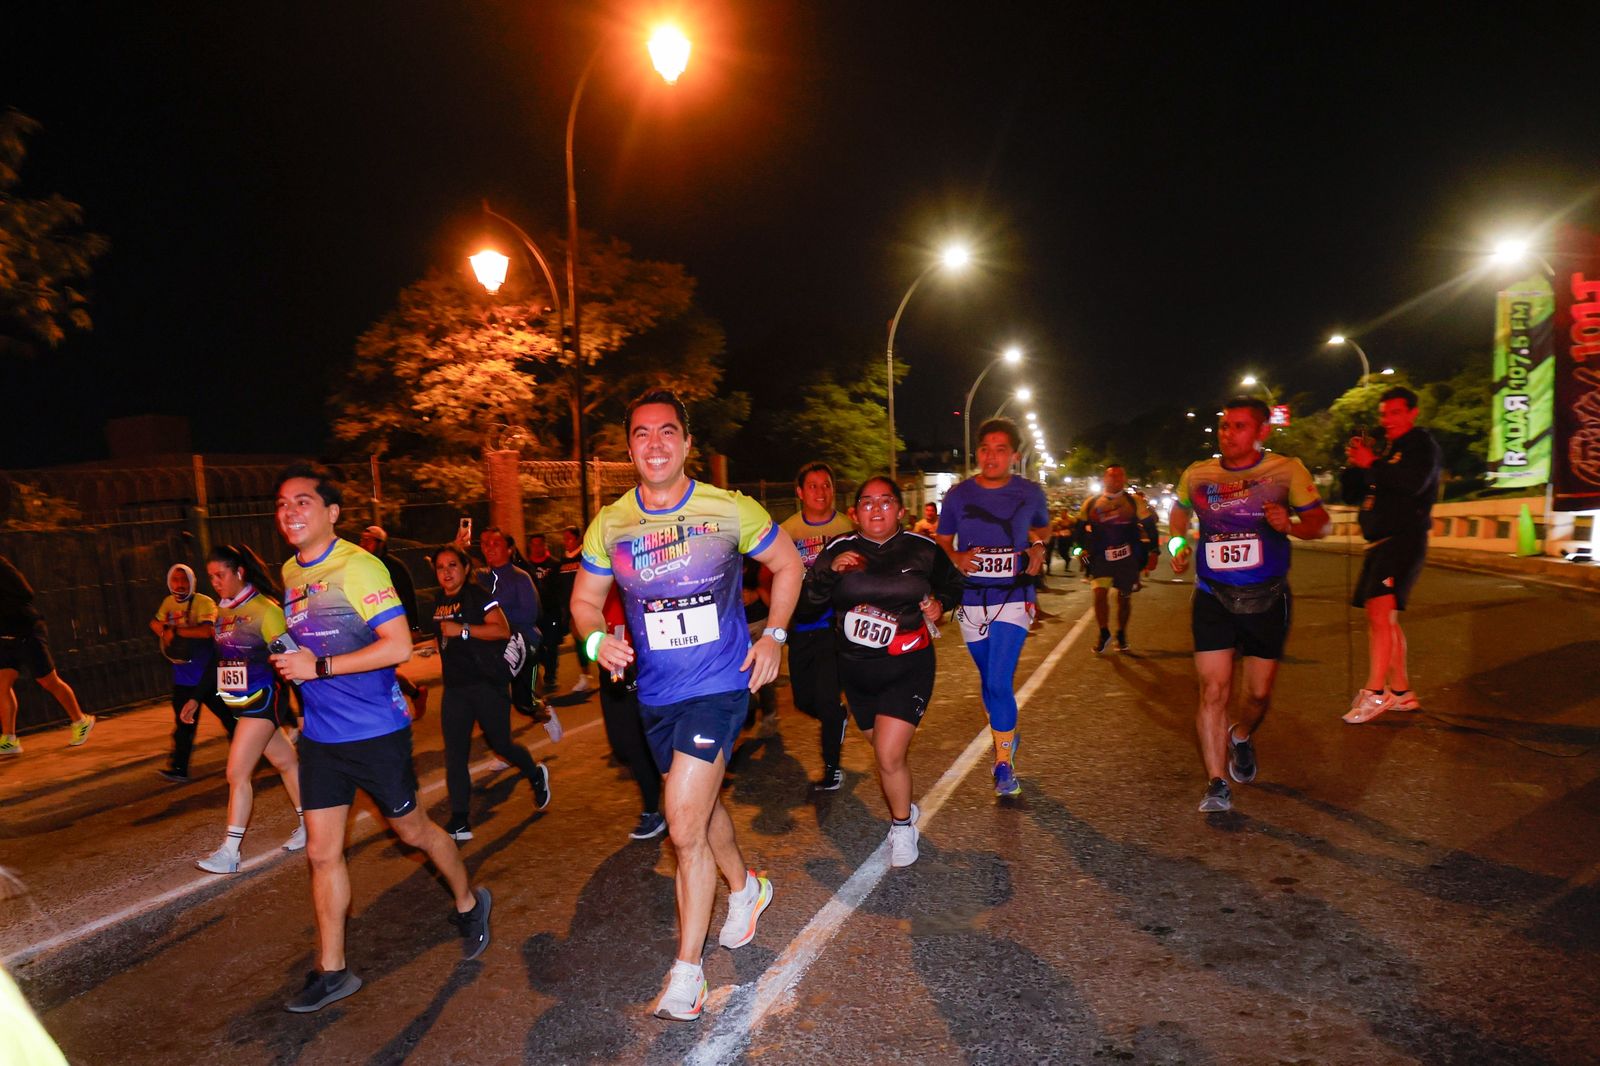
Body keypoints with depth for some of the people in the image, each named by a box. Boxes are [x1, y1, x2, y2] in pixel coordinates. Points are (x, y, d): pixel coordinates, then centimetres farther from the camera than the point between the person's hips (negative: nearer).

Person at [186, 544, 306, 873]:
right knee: (286, 762, 16)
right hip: (239, 704, 7)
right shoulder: (222, 612, 9)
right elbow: (220, 660, 19)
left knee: (237, 774, -7)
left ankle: (229, 853, 0)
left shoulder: (264, 609, -15)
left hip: (263, 701, -7)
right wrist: (197, 698, 19)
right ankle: (307, 824, 27)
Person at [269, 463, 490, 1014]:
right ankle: (331, 970, 23)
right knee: (321, 853, 9)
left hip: (376, 730, -6)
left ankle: (469, 902, 35)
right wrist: (290, 661, 6)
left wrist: (319, 667, -24)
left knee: (411, 830, 10)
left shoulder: (358, 567, -17)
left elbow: (399, 645, -24)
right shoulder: (290, 573, 7)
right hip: (320, 735, 7)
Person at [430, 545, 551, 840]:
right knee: (454, 756, 1)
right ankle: (459, 822, 5)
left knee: (501, 743, 4)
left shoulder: (477, 595, -8)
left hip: (486, 683, -6)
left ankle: (537, 776, 33)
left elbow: (503, 629, -21)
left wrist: (462, 630, -24)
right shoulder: (439, 602, 12)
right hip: (454, 687, 6)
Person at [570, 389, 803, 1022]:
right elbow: (585, 600, 8)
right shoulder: (608, 526, -3)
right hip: (656, 692, 5)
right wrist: (598, 639, -14)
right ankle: (745, 888, 52)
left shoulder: (731, 510, -9)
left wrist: (773, 635, -5)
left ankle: (686, 969, 8)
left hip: (721, 685, -4)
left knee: (685, 824, -11)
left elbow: (787, 563, 5)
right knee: (700, 804, 23)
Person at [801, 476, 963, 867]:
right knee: (884, 751, 17)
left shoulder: (922, 549, -4)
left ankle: (902, 826, 14)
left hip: (907, 667, -3)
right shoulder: (840, 550, -2)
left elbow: (954, 583, 14)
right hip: (856, 669, 3)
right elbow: (811, 598, -4)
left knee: (890, 757, -13)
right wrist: (830, 570, -20)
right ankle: (904, 809, 45)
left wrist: (940, 601, -7)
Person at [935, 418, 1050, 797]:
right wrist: (957, 558, -13)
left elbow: (1042, 528, 19)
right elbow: (942, 542, 8)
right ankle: (1006, 739, 42)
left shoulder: (1030, 493, -2)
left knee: (999, 683, -14)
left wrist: (1037, 548, -3)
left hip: (1013, 598, -2)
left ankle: (1004, 763, 3)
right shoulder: (958, 494, -2)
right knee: (989, 681, 16)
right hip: (971, 599, 3)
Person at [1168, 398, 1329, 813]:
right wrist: (1178, 544, 2)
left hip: (1266, 599, 0)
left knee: (1259, 692, 9)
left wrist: (1291, 525, -27)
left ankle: (1242, 737, 43)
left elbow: (1321, 522, -5)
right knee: (1213, 691, -8)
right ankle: (1217, 785, -1)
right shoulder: (1197, 474, 2)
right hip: (1213, 598, 0)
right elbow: (1178, 512, 21)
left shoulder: (1287, 470, -3)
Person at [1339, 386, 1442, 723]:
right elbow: (1352, 495, 18)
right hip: (1379, 542, 9)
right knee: (1385, 618, 11)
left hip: (1404, 539, -9)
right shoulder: (1385, 451, 22)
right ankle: (1402, 692, 20)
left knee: (1379, 610, -20)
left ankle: (1374, 692, -19)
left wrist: (1372, 465, -17)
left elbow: (1413, 483, -21)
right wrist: (1354, 466, 1)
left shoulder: (1422, 443, -1)